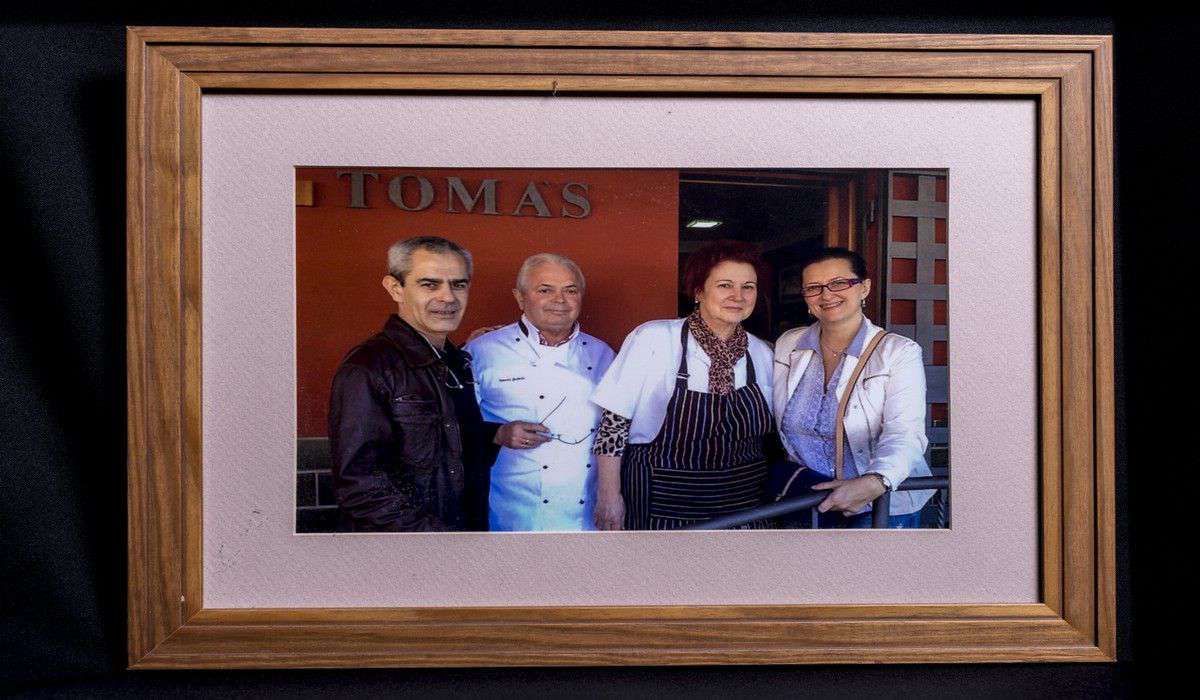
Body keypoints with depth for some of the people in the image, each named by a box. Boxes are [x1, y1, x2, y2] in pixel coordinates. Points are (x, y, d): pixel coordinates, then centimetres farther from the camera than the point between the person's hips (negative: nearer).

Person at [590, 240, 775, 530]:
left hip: (742, 507, 4)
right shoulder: (652, 340, -13)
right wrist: (609, 495, -9)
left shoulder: (762, 354, 2)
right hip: (662, 510, -4)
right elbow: (613, 423, -9)